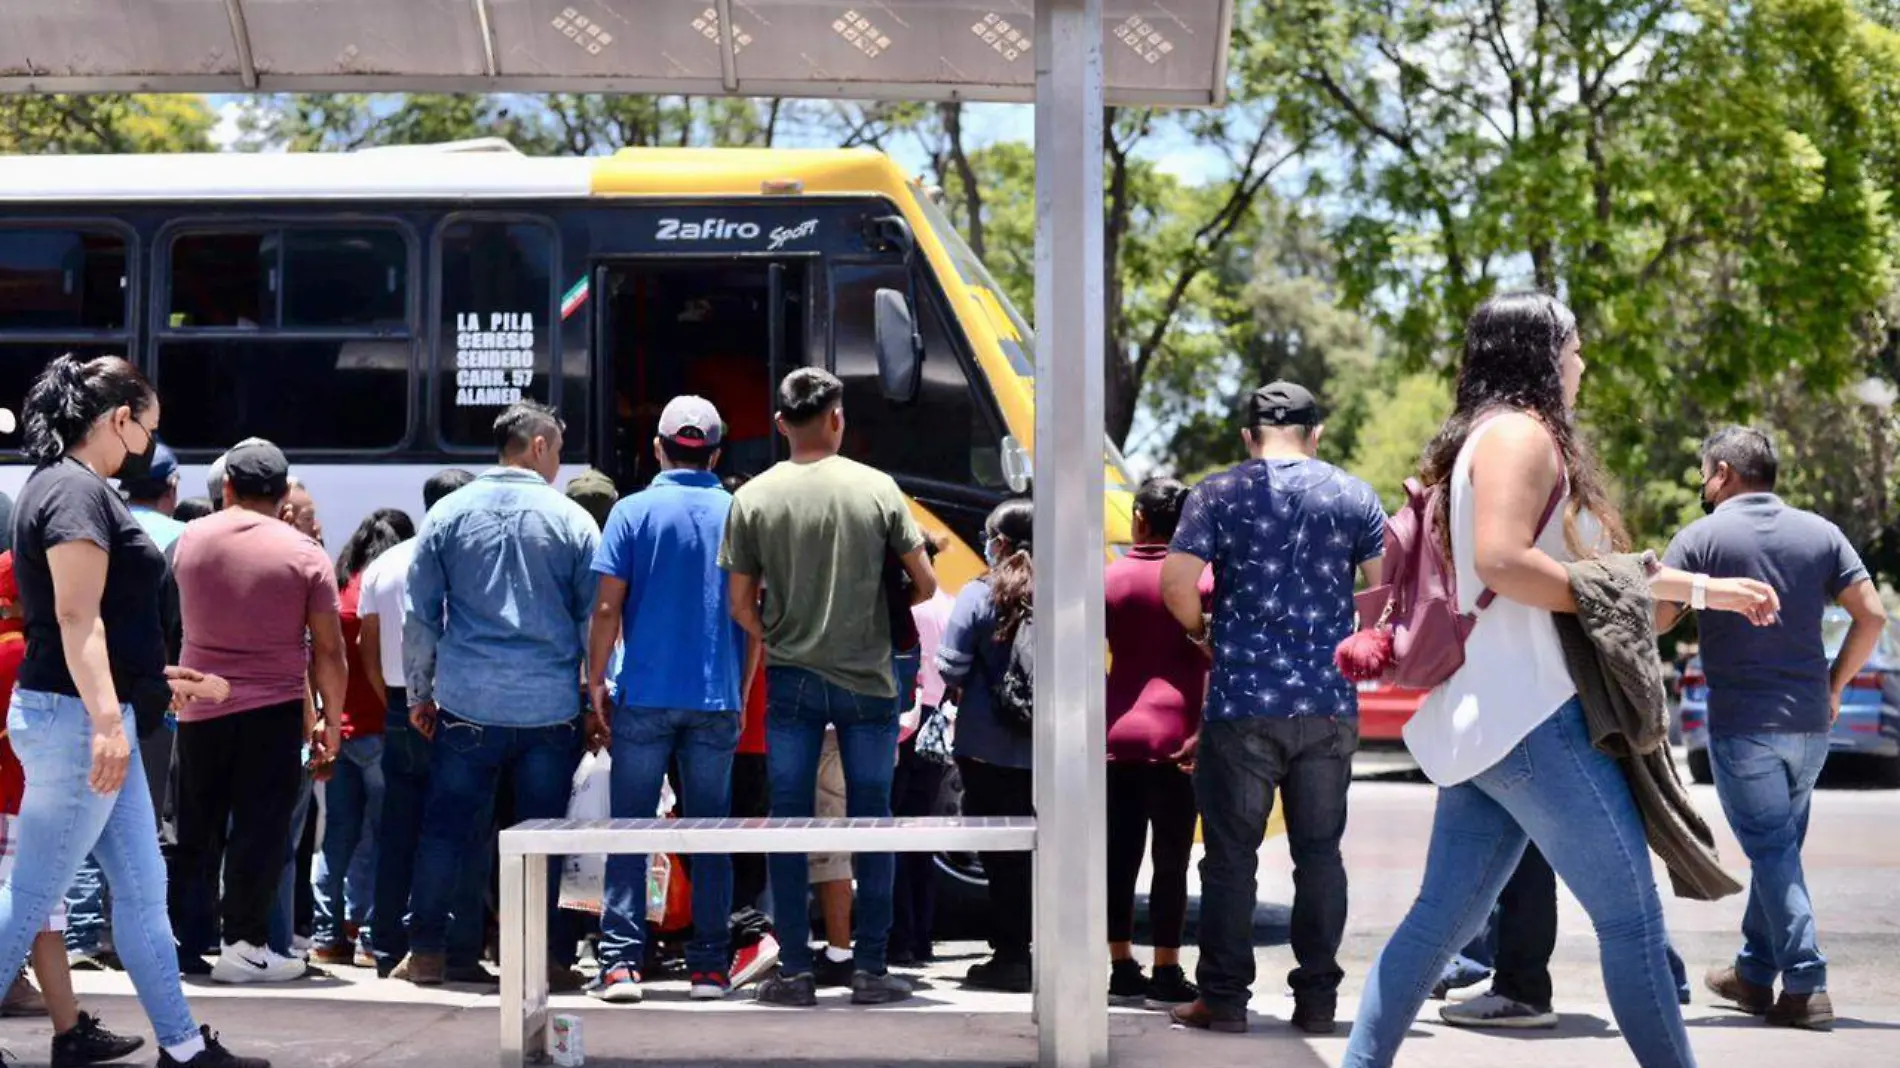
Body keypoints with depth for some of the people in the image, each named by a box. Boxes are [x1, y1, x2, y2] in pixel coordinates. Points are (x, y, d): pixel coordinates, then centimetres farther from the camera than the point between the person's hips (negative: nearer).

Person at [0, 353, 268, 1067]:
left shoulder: (69, 485, 16)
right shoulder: (76, 491, -15)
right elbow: (76, 617, -24)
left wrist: (151, 675, 33)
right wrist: (106, 721, -29)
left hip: (94, 714, 10)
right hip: (77, 717, -10)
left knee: (143, 889, 14)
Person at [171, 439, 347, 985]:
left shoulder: (190, 540, 2)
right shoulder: (303, 553, -6)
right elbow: (329, 649, -5)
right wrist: (331, 719, 3)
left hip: (200, 709, 3)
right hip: (273, 710, -3)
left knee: (197, 831, 14)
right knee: (261, 829, 0)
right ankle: (245, 944, -2)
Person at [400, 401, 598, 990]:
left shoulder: (449, 513, 4)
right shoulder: (571, 520, 0)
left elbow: (419, 612, 6)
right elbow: (595, 619, 2)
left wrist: (420, 692, 14)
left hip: (467, 704, 1)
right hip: (550, 706, -1)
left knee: (446, 829, 8)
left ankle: (428, 952, 9)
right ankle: (546, 957, 6)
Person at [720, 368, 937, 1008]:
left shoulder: (753, 498, -2)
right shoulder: (877, 489, -4)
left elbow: (741, 605, 1)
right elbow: (925, 585, 0)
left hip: (790, 681, 1)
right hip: (868, 680, -1)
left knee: (789, 823, 6)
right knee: (870, 822, 6)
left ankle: (795, 972, 6)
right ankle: (871, 971, 7)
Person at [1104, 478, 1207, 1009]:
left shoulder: (1110, 580, 4)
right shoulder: (1202, 580, -2)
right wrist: (1204, 730, -10)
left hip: (1118, 733, 3)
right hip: (1174, 734, -3)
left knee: (1119, 856, 10)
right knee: (1171, 859, 0)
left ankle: (1122, 969, 15)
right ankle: (1166, 975, 0)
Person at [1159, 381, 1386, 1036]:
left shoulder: (1217, 495, 0)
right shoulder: (1353, 496, 7)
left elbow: (1176, 582, -10)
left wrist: (1204, 633, 8)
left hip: (1241, 704, -2)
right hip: (1330, 705, 2)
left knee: (1232, 854, 3)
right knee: (1319, 852, 9)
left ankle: (1224, 999, 5)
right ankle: (1317, 999, 10)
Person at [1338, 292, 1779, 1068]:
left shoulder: (1494, 437, 22)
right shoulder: (1519, 433, -9)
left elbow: (1585, 563, 28)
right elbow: (1501, 560, -23)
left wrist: (1707, 588, 29)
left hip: (1487, 720, 10)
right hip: (1528, 715, -10)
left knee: (1444, 916, 8)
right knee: (1632, 915, -6)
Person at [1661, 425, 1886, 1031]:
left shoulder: (1701, 538, -4)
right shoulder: (1820, 533, 7)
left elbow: (1654, 618, -8)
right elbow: (1871, 615, 2)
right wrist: (1836, 684, 11)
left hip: (1741, 725, -4)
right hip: (1810, 723, 5)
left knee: (1770, 848, -3)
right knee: (1779, 845, 16)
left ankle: (1805, 984, -12)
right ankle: (1755, 973, 24)